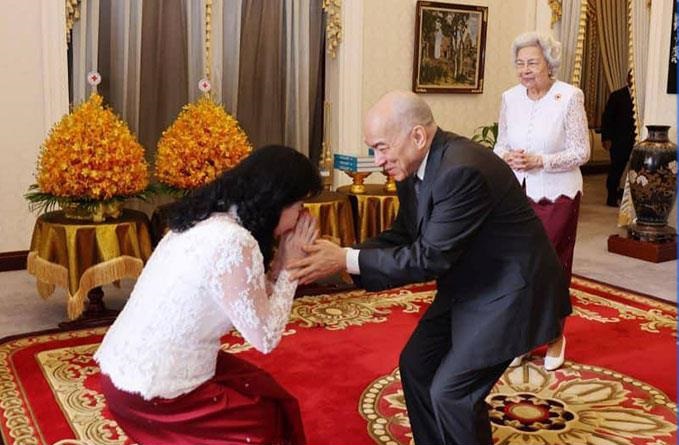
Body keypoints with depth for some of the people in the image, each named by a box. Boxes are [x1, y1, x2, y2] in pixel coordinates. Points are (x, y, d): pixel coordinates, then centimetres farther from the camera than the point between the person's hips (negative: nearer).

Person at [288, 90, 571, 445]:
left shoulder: (462, 170, -30)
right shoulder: (413, 167, -2)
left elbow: (430, 257, -30)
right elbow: (401, 235, 4)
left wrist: (346, 260, -29)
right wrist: (337, 256, -11)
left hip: (509, 288, -9)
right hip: (467, 285, 9)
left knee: (450, 391, -10)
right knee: (416, 364, 12)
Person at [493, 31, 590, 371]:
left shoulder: (569, 97, -10)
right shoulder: (510, 98, 3)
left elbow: (581, 152, -9)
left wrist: (539, 161, -20)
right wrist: (506, 157, -12)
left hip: (556, 195, -4)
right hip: (517, 194, 4)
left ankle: (554, 337, 25)